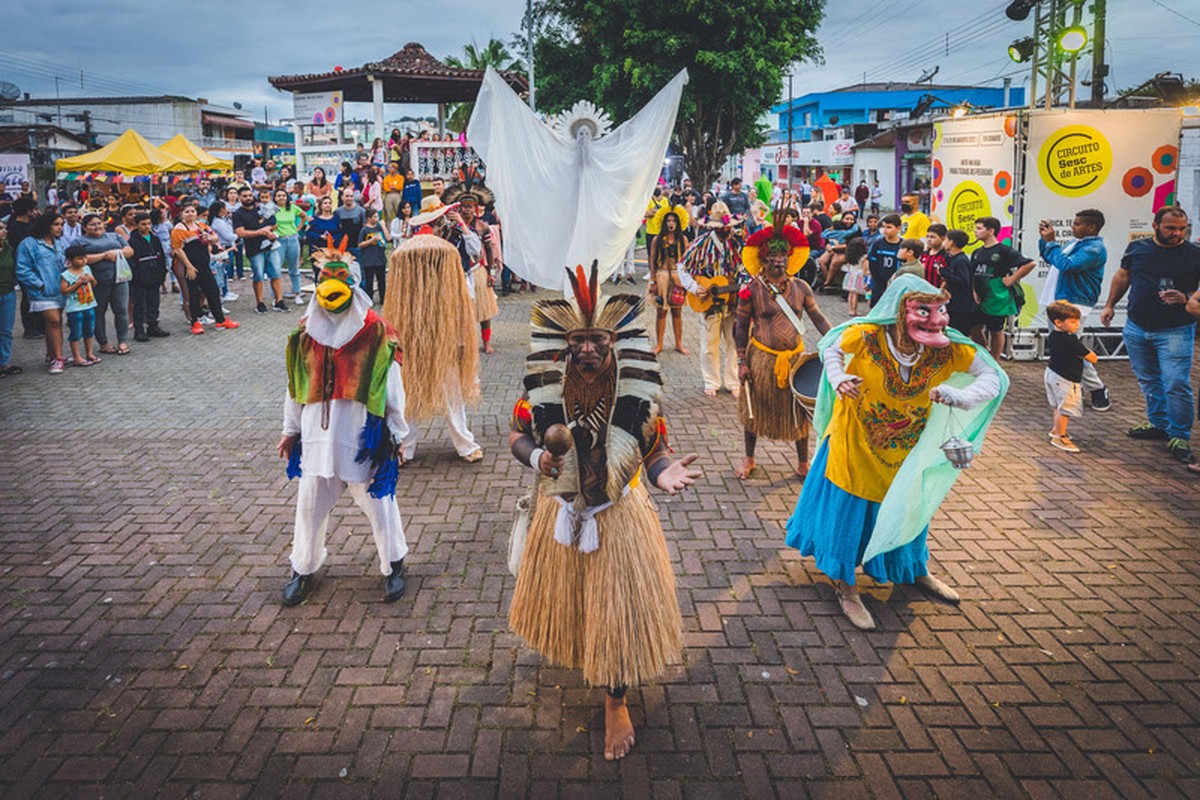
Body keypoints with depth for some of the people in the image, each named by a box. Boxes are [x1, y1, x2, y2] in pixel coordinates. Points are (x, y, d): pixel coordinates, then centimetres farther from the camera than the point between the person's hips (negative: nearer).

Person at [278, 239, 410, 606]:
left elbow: (391, 389, -2)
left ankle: (393, 566, 28)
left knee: (377, 502, 8)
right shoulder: (306, 334, 5)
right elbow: (296, 386, 13)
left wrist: (396, 434, 0)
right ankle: (303, 569, 31)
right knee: (310, 504, 12)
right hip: (318, 434, 3)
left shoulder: (377, 335, -6)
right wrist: (291, 429, 15)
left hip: (363, 436, -3)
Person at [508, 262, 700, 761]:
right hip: (561, 516, 2)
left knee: (618, 608, 6)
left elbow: (655, 452, -6)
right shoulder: (542, 391, -12)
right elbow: (517, 436, 2)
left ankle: (616, 702, 29)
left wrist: (663, 473, -29)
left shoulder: (638, 395, -15)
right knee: (568, 599, 22)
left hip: (621, 519, -2)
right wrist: (536, 457, -19)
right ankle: (574, 659, 56)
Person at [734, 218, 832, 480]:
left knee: (799, 411, 10)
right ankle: (749, 459, 31)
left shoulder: (800, 287, 0)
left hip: (794, 358, 2)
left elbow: (817, 317, 3)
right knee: (755, 409, 12)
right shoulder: (752, 290, -8)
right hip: (761, 358, -2)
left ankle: (803, 463, 26)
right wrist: (742, 362, -8)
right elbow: (741, 328, -5)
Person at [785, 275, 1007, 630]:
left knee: (906, 505, 21)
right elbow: (831, 348, -6)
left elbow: (993, 377, -14)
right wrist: (838, 379, -25)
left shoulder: (948, 349, -21)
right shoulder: (867, 335, -26)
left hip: (907, 446, 3)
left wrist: (959, 397, -32)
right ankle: (845, 587, 26)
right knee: (848, 509, 6)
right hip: (856, 439, -3)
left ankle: (915, 570, 48)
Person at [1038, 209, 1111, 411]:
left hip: (1075, 304, -10)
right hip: (1059, 301, 10)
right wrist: (1044, 238, 11)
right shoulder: (1075, 242, 15)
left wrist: (1051, 242, -16)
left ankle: (1099, 391, 0)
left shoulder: (1095, 248, -14)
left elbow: (1067, 265, -26)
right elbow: (1049, 258, 27)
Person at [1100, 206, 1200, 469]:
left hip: (1175, 332, -4)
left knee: (1176, 384, -10)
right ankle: (1158, 423, 30)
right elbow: (1122, 277, 18)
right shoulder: (1137, 248, 4)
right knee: (1148, 381, 15)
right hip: (1136, 329, 4)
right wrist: (1110, 305, 17)